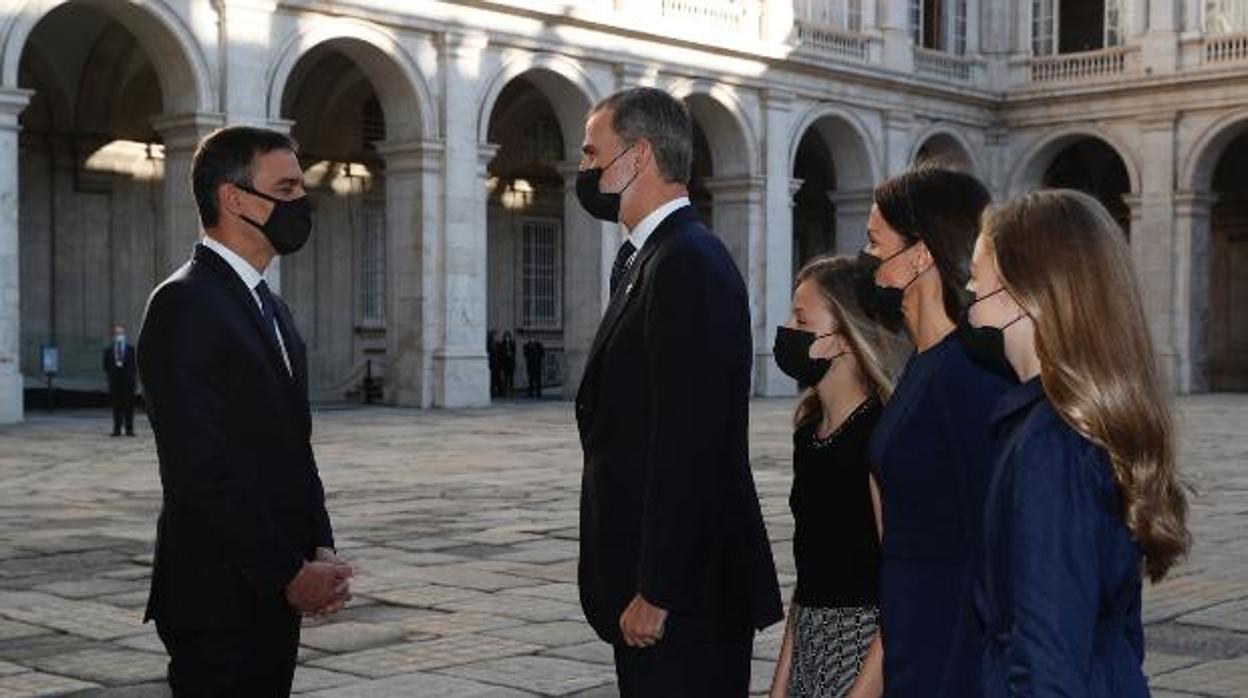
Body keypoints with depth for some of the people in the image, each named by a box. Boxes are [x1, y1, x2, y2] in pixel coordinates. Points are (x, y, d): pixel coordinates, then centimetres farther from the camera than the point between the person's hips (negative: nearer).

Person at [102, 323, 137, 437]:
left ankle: (129, 429, 1)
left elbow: (135, 365, 3)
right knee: (116, 406, 2)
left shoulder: (131, 349, 6)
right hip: (114, 382, 1)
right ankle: (117, 429, 6)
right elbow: (106, 366, 8)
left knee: (129, 406, -2)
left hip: (128, 382, -1)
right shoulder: (108, 350, 11)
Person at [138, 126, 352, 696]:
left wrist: (320, 551, 3)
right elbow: (198, 469, -19)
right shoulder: (184, 304, -13)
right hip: (218, 602, -8)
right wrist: (289, 574, -15)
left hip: (275, 601, 8)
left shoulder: (269, 307, 16)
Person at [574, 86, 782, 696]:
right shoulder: (652, 258, 15)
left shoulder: (688, 263, -16)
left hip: (683, 596, -9)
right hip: (648, 584, 9)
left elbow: (688, 445, -21)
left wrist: (655, 593, -20)